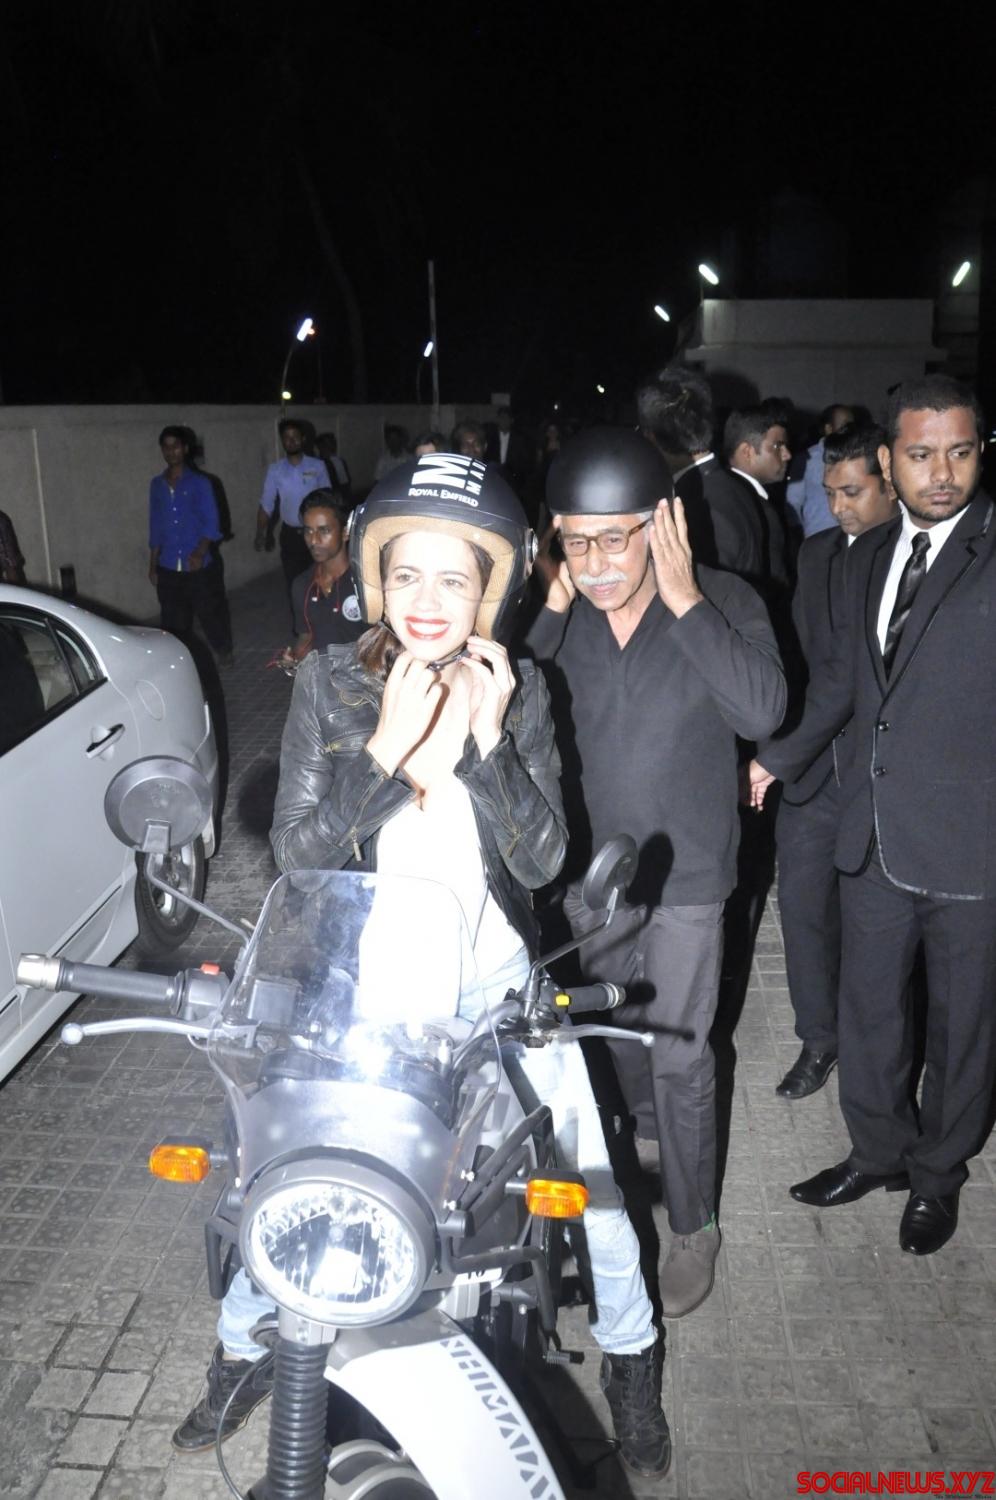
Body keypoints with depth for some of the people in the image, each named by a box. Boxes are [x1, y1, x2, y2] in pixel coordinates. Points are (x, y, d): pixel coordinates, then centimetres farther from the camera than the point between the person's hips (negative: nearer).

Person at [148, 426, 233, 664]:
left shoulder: (200, 483, -1)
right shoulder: (157, 485, 10)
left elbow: (211, 523, -7)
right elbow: (156, 527, 14)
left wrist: (200, 552, -23)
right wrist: (153, 565, 12)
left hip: (200, 566, -3)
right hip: (168, 568, 3)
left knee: (211, 613, 6)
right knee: (173, 621, 4)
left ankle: (224, 653, 27)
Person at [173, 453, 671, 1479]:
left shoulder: (517, 690, -7)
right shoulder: (330, 683, -8)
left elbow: (541, 861, -11)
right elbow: (296, 851, -14)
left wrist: (486, 738, -24)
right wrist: (389, 744, -27)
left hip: (495, 981, 0)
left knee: (588, 1177, 7)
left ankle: (628, 1352, 37)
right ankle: (241, 1347, 41)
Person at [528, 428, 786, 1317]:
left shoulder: (724, 602, -14)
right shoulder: (560, 612, -7)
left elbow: (762, 712, -28)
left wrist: (684, 600, -29)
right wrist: (551, 607, -24)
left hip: (684, 877, -3)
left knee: (680, 1054, 3)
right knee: (617, 1027, 24)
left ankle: (694, 1225, 24)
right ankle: (646, 1128, 53)